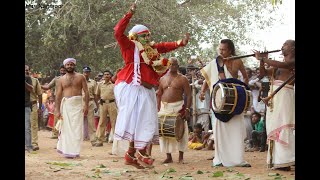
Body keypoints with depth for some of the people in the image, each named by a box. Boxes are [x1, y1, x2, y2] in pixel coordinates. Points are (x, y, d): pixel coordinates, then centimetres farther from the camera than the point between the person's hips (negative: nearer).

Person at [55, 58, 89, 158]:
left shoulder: (80, 77, 8)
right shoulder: (61, 80, 10)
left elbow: (86, 92, 3)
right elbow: (58, 95, 5)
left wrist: (86, 105, -8)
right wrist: (57, 110, -2)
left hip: (78, 105, 0)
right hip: (66, 105, 1)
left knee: (77, 128, -3)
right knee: (66, 128, 0)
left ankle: (74, 151, 4)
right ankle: (67, 150, 7)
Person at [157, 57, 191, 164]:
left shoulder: (182, 79, 0)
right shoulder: (163, 79, 13)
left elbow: (188, 95, -4)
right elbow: (159, 95, 15)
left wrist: (187, 109, -14)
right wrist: (158, 110, 5)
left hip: (178, 108, -4)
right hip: (164, 108, 4)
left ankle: (181, 157, 4)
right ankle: (168, 157, 12)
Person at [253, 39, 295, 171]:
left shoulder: (292, 62, 0)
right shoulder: (277, 64, 22)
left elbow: (282, 65, -20)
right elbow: (263, 73, 22)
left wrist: (262, 58, -15)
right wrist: (262, 60, 6)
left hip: (284, 95, -8)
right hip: (273, 96, 8)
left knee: (282, 126, -13)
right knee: (273, 126, 3)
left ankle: (284, 161, -16)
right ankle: (276, 160, 4)